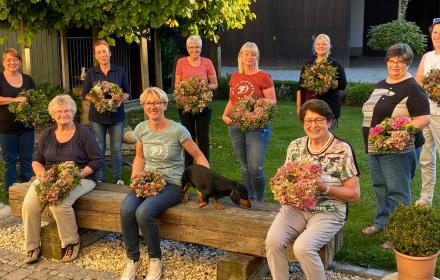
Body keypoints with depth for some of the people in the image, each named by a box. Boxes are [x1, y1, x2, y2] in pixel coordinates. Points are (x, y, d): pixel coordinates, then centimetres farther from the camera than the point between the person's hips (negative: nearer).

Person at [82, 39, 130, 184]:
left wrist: (120, 99, -13)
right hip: (97, 116, 0)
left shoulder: (119, 71, 4)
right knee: (98, 149, 3)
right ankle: (98, 178, 14)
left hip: (116, 115, 0)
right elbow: (85, 93, 7)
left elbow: (127, 92, 8)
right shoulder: (91, 73, 5)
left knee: (116, 149, 3)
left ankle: (117, 177, 16)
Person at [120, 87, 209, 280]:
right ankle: (132, 260, -6)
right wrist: (135, 177, 2)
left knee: (143, 212, -31)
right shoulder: (141, 129, 4)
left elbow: (199, 157, -3)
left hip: (172, 184, -4)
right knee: (126, 209, -27)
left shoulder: (177, 130, -11)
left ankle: (156, 259, -4)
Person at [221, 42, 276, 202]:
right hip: (236, 126, 5)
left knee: (256, 168, -12)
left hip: (257, 126, -5)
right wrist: (225, 115, 4)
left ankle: (260, 201, 10)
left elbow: (272, 101, -4)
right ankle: (249, 200, 26)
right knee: (244, 167, 13)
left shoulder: (263, 76, -4)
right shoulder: (235, 77, 12)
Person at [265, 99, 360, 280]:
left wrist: (325, 188, -18)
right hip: (295, 207, 4)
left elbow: (354, 194, -4)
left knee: (302, 247, -28)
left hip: (328, 212, -4)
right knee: (273, 240, -23)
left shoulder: (342, 150, -5)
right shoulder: (295, 146, 8)